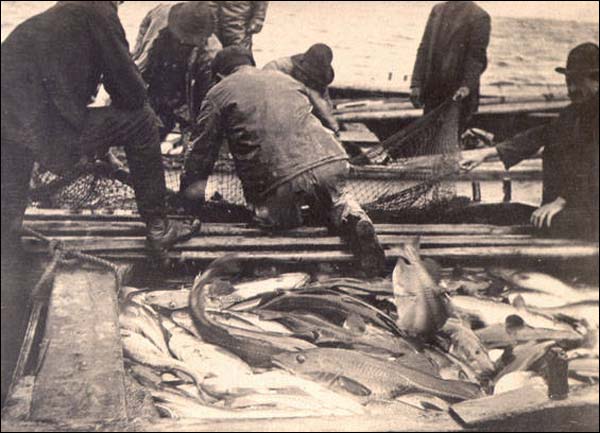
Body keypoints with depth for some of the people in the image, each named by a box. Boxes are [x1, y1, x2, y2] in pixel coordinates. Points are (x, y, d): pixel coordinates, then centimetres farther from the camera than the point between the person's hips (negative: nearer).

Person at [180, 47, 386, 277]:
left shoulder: (218, 94, 15)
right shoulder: (286, 78, 30)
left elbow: (201, 149, 17)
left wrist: (190, 188, 30)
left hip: (280, 176, -3)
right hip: (332, 160, 3)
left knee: (273, 215, 26)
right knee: (333, 196, 30)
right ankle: (352, 217, 1)